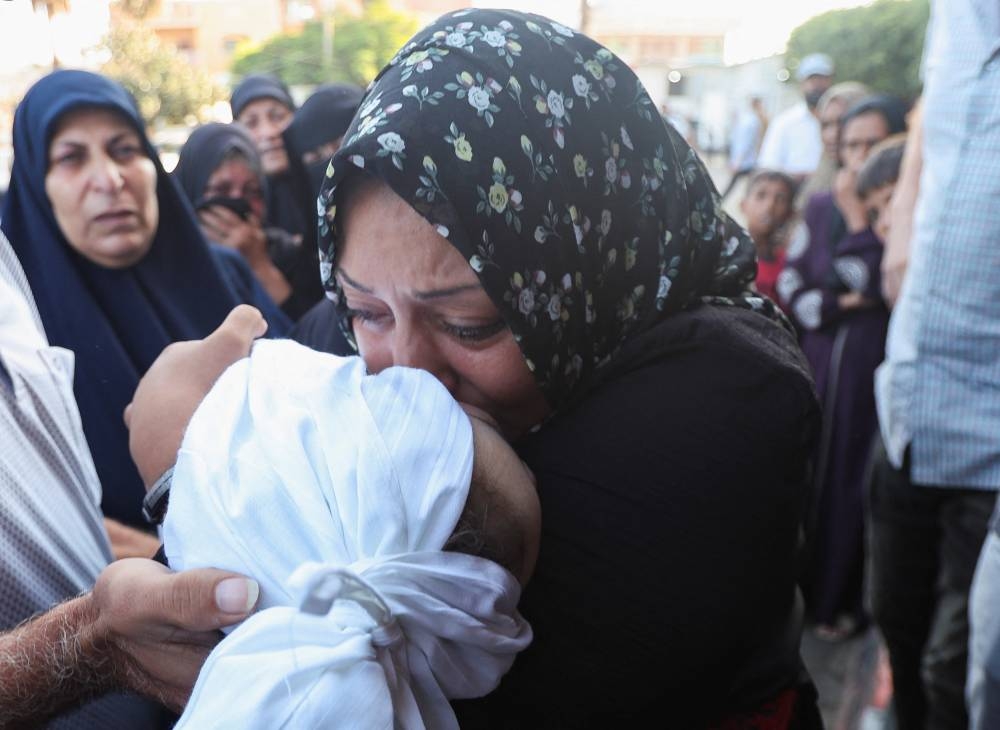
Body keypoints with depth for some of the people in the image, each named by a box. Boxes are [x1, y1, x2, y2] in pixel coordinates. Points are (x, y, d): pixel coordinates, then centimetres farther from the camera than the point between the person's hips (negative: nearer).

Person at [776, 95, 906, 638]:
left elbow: (874, 283, -14)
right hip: (817, 362, 4)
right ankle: (801, 590, 25)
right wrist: (830, 307, -6)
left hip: (873, 368, -4)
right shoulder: (821, 207, 8)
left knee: (854, 481, 2)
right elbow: (791, 278, 7)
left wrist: (858, 216, -14)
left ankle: (843, 601, 18)